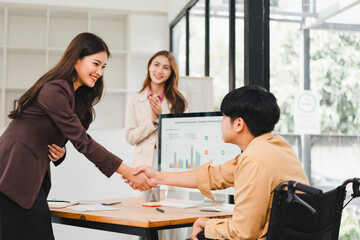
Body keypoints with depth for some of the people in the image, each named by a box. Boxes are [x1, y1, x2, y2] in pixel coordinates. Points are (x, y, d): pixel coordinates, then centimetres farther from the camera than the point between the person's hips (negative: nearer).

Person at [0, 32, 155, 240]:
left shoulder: (77, 96, 13)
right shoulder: (54, 91, -17)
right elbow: (82, 141, -19)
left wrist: (60, 152, -8)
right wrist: (128, 172, -19)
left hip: (32, 177, 9)